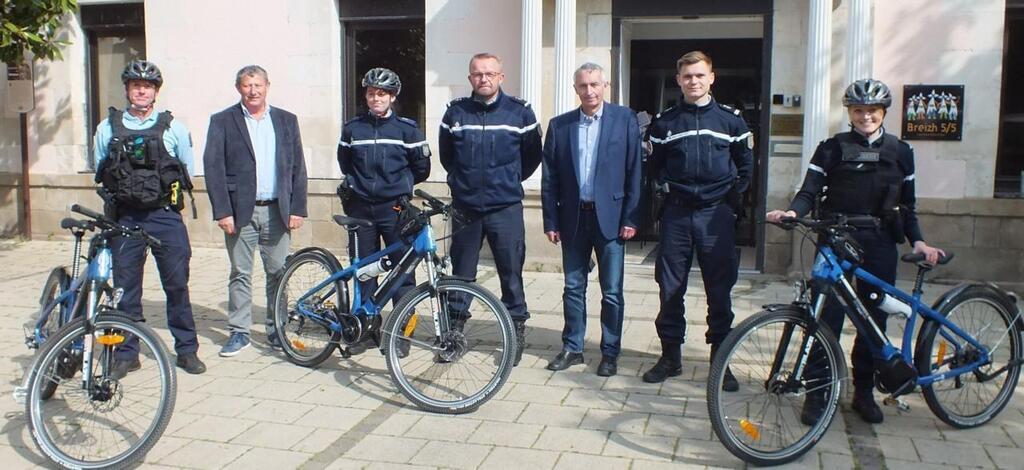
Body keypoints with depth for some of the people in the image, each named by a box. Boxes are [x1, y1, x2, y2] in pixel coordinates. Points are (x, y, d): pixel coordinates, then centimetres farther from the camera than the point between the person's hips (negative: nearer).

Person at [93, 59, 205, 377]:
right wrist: (122, 193, 7)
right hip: (124, 218, 1)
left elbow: (187, 172, 11)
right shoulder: (108, 128, 8)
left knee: (177, 284, 1)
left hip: (165, 216, -1)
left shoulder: (173, 128, 5)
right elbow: (100, 172, 16)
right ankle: (126, 353, 16)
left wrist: (164, 193, 6)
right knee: (125, 286, 5)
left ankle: (186, 349, 12)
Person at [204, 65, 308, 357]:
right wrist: (222, 211, -9)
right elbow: (213, 168, -2)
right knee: (240, 274, 5)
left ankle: (276, 330, 17)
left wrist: (297, 209, 1)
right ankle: (239, 332, 15)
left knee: (278, 272, 5)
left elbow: (298, 168, 9)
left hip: (277, 210, 2)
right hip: (240, 211, -2)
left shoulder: (286, 121, 10)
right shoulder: (222, 122, 3)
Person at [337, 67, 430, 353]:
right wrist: (360, 183, 13)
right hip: (361, 209, 3)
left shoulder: (407, 128, 0)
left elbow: (421, 168, 6)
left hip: (396, 208, -2)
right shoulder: (352, 128, 7)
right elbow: (345, 164, 22)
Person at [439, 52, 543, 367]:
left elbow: (532, 155, 10)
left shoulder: (519, 112, -1)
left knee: (511, 273, 3)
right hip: (465, 208, 2)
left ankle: (517, 331, 15)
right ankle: (454, 329, 23)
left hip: (506, 208, -1)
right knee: (461, 274, 9)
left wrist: (512, 180, 11)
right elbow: (445, 154, 17)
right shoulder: (455, 112, 3)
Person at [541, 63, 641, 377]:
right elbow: (550, 178, 5)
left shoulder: (625, 119, -2)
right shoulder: (560, 125, 4)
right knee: (573, 288, 11)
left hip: (610, 216, -2)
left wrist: (631, 218, -8)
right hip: (573, 218, 2)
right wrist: (550, 221, 1)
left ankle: (610, 353, 17)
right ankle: (572, 348, 24)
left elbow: (634, 171, -4)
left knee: (612, 292, 5)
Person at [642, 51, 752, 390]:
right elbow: (654, 165, 17)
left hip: (716, 215, -1)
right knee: (670, 288, 4)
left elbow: (745, 165, 12)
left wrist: (732, 200, 6)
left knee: (720, 290, 2)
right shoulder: (665, 121, 7)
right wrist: (667, 187, 4)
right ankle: (670, 355, 16)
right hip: (677, 213, 1)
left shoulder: (731, 119, 5)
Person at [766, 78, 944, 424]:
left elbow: (907, 206, 13)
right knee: (826, 317, -5)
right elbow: (810, 192, -6)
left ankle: (864, 392, 21)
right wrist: (792, 211, -26)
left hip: (880, 244, 3)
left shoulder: (900, 152, 11)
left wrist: (918, 241, 0)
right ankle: (817, 392, 4)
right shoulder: (832, 148, 3)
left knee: (874, 320, 7)